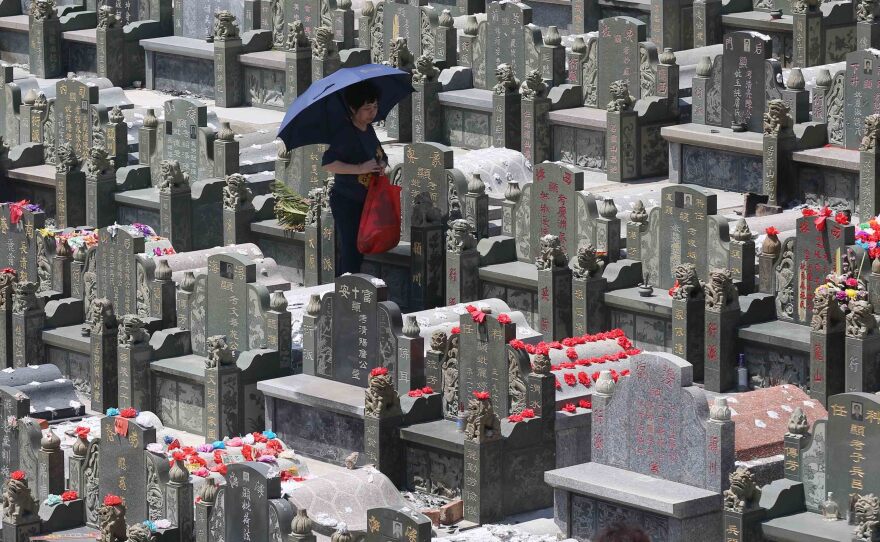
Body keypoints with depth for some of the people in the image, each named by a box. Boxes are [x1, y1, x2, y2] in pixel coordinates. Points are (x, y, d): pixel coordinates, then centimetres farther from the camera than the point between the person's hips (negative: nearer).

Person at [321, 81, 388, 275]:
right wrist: (360, 168, -29)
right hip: (346, 201, -8)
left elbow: (381, 156, 20)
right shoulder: (345, 134, -18)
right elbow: (327, 164, -25)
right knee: (350, 252, -10)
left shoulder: (369, 130, 7)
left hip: (365, 200, 8)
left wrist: (381, 165, -4)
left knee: (359, 250, 11)